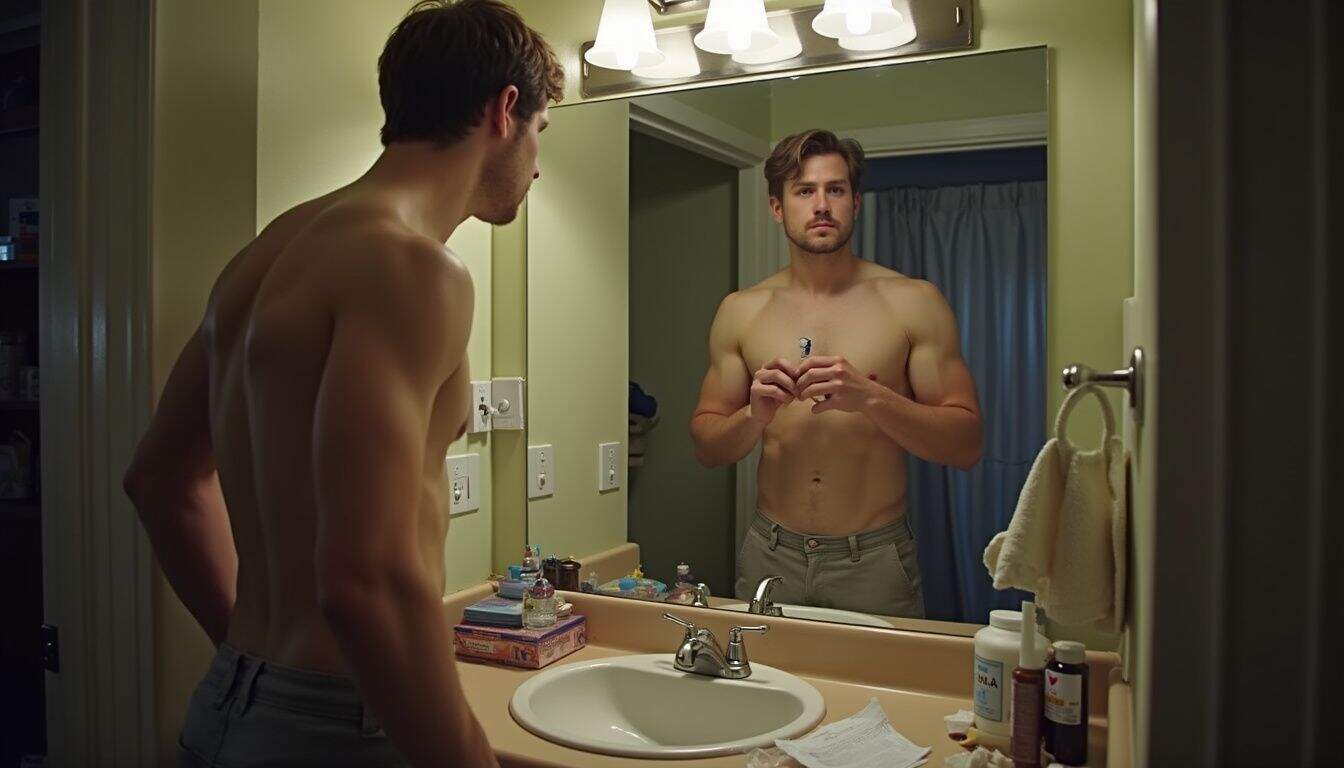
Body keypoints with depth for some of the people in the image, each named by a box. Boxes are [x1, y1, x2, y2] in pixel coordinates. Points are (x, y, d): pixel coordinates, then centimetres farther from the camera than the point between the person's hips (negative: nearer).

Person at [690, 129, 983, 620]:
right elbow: (706, 446, 7)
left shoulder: (914, 303, -3)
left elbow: (966, 444, -6)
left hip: (874, 560, -2)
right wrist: (754, 416, -15)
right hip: (770, 557, 2)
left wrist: (868, 397, -21)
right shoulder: (740, 312, 4)